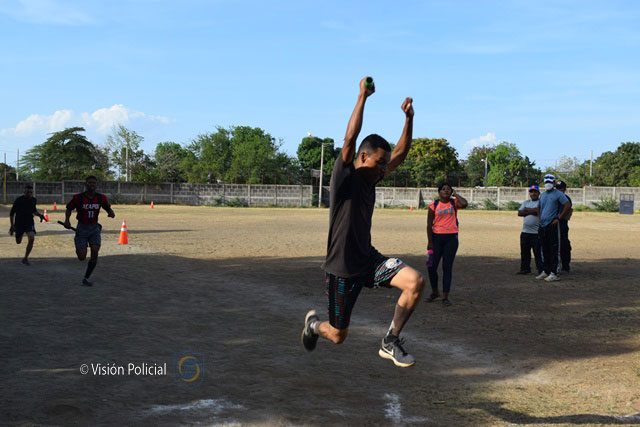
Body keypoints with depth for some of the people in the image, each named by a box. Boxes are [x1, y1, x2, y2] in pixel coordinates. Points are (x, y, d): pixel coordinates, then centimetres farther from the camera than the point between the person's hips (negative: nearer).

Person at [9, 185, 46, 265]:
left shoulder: (34, 200, -2)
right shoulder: (18, 200, -14)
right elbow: (11, 213, -6)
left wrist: (39, 215, -3)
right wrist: (12, 225, -10)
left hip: (29, 222, 2)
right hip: (19, 222, -2)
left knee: (31, 238, -22)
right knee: (18, 242, 10)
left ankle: (25, 258, -8)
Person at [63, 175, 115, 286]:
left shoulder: (101, 198, -2)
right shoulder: (78, 197, -9)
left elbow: (108, 208, 12)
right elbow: (69, 209, 4)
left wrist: (111, 213, -11)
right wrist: (67, 220, -12)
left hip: (94, 228, 2)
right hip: (82, 228, -2)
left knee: (95, 253, -11)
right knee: (82, 257, -7)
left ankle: (86, 278, 5)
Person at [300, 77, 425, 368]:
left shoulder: (371, 178, 5)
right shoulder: (345, 177, -15)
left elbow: (401, 153, 10)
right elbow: (350, 139, -29)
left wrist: (409, 117, -1)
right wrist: (363, 96, -27)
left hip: (369, 259, 6)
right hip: (342, 268, -6)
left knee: (415, 281, -19)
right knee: (338, 336, 6)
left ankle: (390, 343, -3)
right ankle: (313, 324, 44)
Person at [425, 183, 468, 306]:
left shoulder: (454, 203, 2)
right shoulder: (434, 205, 1)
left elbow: (464, 204, -22)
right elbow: (429, 224, 1)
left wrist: (455, 194, -7)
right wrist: (430, 242, -5)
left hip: (451, 237, -1)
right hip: (437, 237, 1)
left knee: (447, 267, 0)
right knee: (432, 266, 3)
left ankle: (445, 297, 4)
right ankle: (434, 292, 24)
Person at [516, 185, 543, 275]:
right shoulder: (525, 202, 16)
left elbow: (539, 211, -20)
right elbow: (519, 213, 5)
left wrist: (527, 210, -6)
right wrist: (532, 211, -7)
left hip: (536, 233, -6)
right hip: (525, 232, 6)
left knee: (538, 253, -6)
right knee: (524, 252, 12)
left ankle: (541, 270, -1)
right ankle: (525, 269, 22)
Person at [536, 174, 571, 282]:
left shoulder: (558, 194, -5)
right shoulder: (542, 195, 17)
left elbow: (568, 206, -13)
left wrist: (559, 218, -13)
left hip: (552, 226, -7)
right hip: (542, 226, 7)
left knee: (553, 250, -6)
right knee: (545, 250, 13)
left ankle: (553, 273, -6)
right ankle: (546, 271, 21)